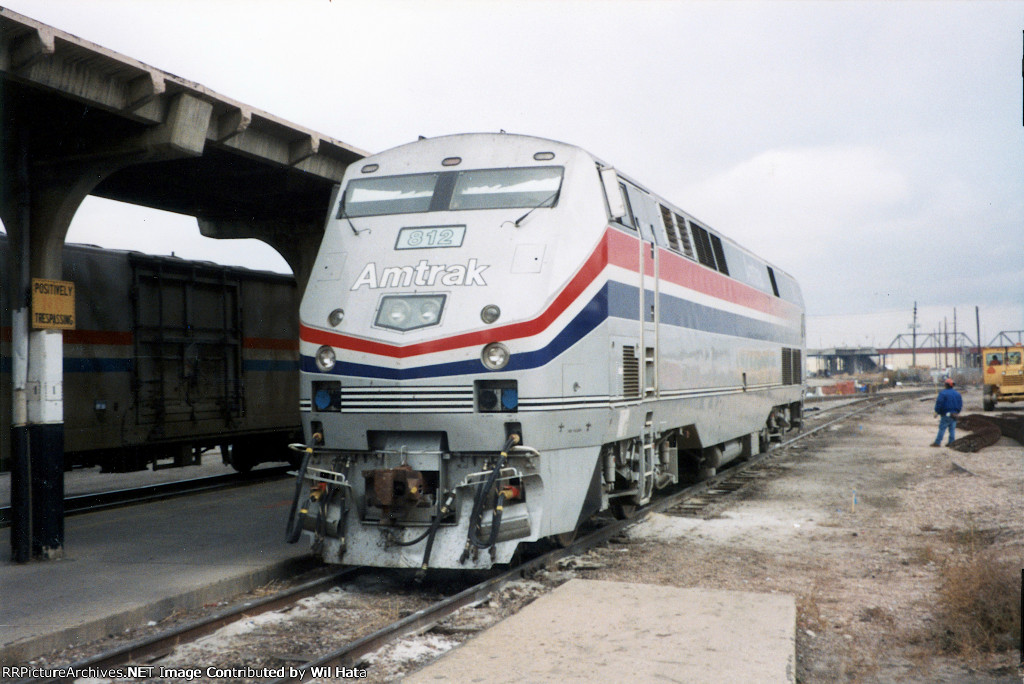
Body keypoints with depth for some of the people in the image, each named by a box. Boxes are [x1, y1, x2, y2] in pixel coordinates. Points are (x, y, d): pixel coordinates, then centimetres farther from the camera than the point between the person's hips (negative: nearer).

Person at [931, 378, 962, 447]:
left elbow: (939, 403, -14)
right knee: (952, 429, 8)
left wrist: (936, 412, -6)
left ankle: (937, 442, -4)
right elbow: (960, 404, 16)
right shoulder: (957, 393, 11)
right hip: (954, 414, 6)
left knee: (942, 428, -5)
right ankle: (951, 442, 7)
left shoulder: (943, 393, -10)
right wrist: (957, 412, 25)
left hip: (946, 414, -6)